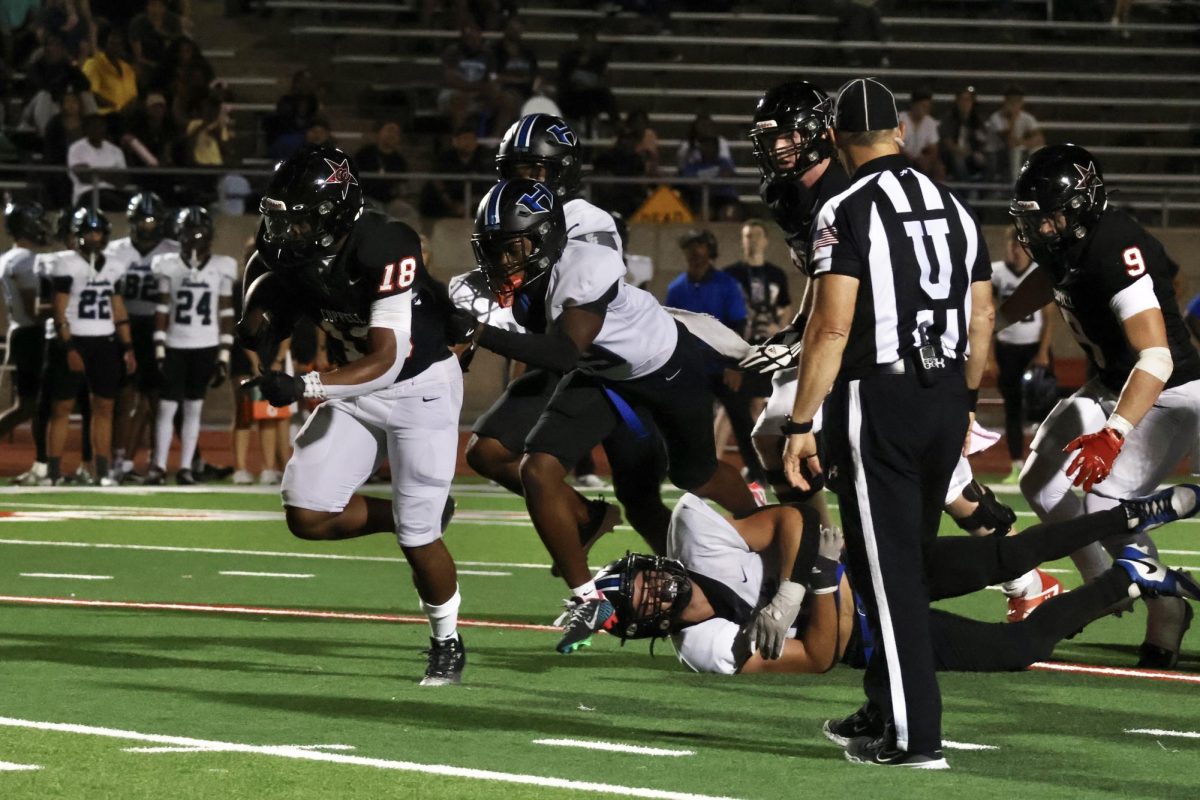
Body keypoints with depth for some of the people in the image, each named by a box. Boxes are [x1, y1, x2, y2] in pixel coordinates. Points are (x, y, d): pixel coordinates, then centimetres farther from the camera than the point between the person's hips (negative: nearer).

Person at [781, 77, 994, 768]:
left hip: (877, 401, -6)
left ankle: (915, 736, -4)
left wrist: (801, 425, -11)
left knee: (890, 570, -3)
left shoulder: (847, 213, -10)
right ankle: (881, 707, 25)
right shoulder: (955, 209, 10)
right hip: (947, 400, 6)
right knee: (907, 560, 17)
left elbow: (832, 329, -15)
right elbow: (982, 320, 14)